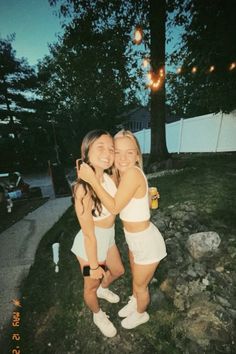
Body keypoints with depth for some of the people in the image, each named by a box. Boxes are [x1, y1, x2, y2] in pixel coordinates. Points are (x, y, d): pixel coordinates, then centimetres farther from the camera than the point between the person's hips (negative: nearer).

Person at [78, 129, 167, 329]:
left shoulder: (133, 173, -30)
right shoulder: (121, 174, -4)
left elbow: (114, 207, -27)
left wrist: (92, 179, -26)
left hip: (146, 242, -7)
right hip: (135, 239, 8)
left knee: (140, 285, 24)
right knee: (135, 277, 34)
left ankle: (141, 314, 57)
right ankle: (135, 302, 65)